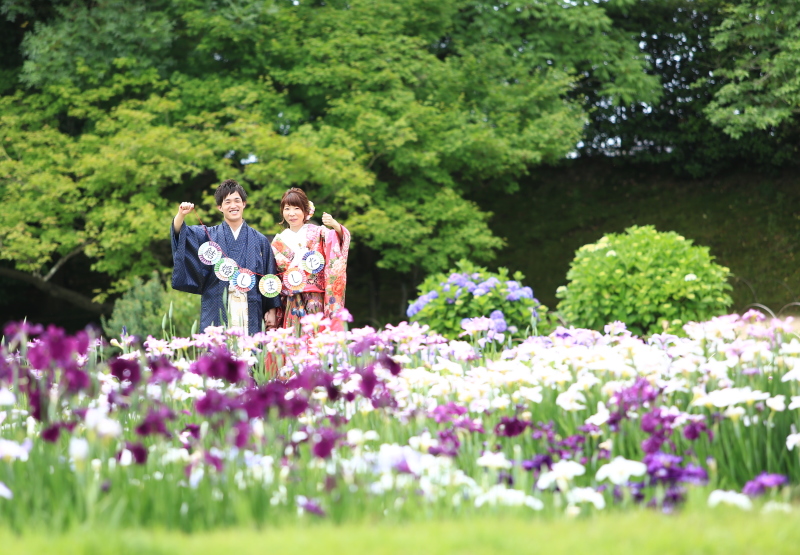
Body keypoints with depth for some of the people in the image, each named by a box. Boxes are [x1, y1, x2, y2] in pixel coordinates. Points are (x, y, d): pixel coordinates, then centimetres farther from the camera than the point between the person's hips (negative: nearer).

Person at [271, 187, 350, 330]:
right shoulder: (279, 241, 13)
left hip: (316, 302, -3)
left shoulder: (318, 233, 3)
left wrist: (335, 226, -36)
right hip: (291, 306, 3)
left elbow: (341, 238, -15)